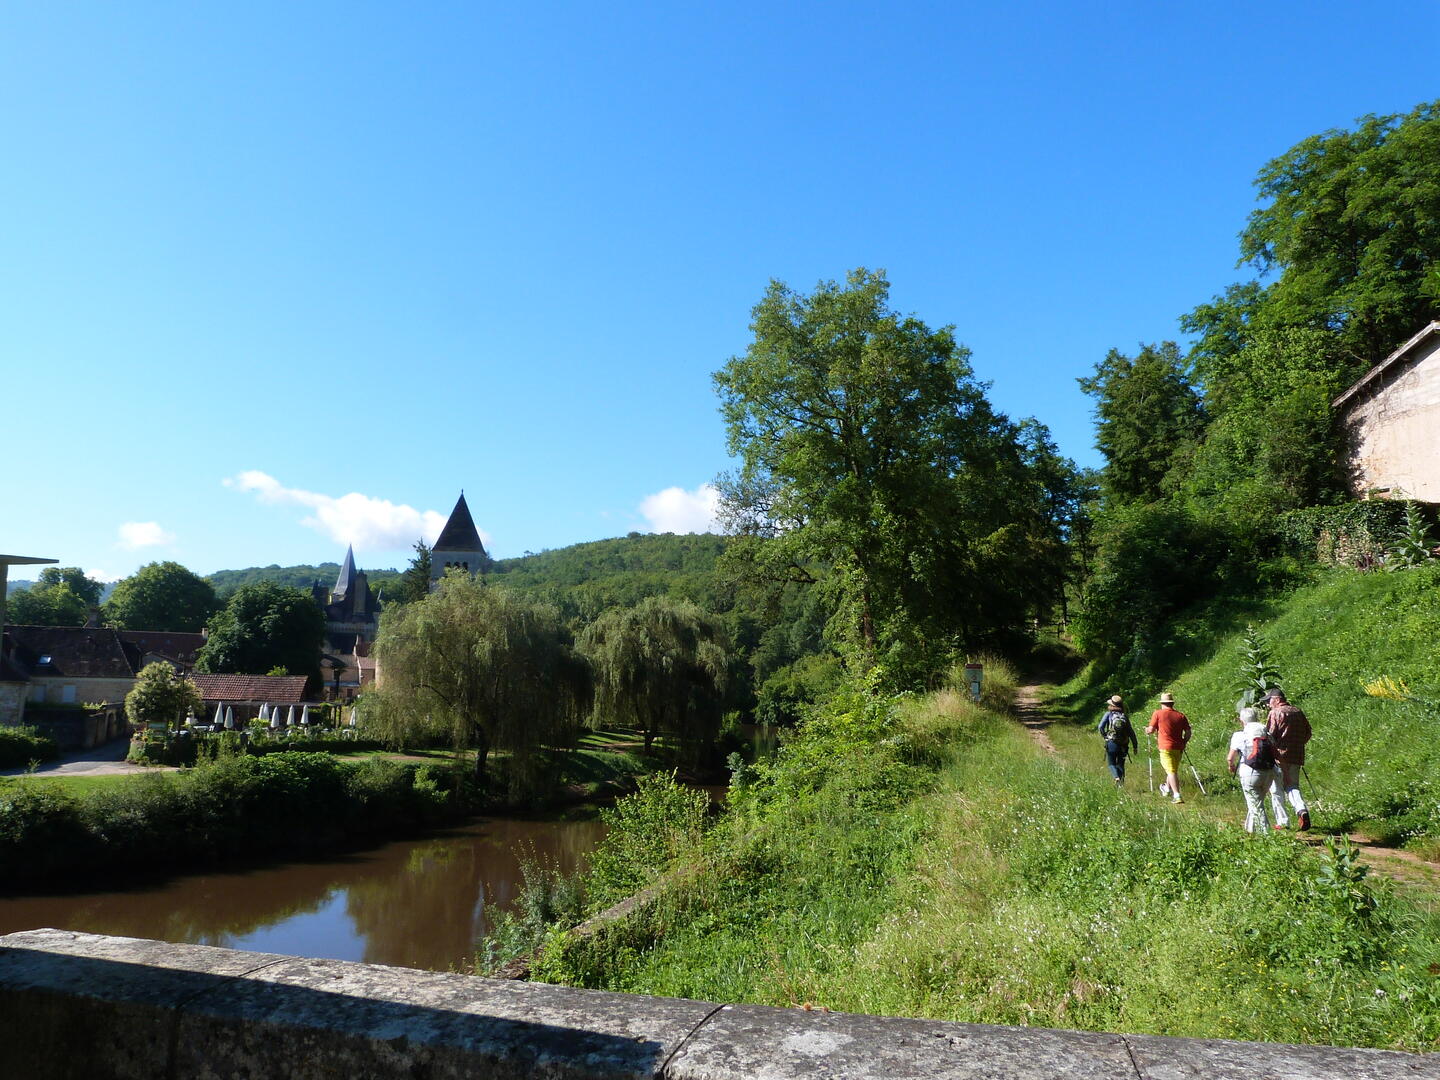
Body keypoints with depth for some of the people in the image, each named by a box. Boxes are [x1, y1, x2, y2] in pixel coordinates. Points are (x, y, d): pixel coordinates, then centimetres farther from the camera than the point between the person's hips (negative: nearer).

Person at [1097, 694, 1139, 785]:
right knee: (1120, 764, 17)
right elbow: (1131, 732, 6)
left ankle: (1117, 777, -15)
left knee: (1111, 763, 8)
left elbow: (1100, 727, -11)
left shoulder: (1108, 714, -1)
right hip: (1123, 746, 3)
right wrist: (1135, 745, 11)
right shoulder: (1125, 716, 7)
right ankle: (1121, 779, 9)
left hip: (1111, 743, -3)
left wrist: (1104, 735, 7)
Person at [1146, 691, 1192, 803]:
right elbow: (1188, 732, 4)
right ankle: (1167, 788, 41)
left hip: (1166, 747, -5)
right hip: (1178, 748, 5)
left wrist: (1147, 731, 15)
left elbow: (1151, 730, -7)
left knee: (1171, 771, -6)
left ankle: (1177, 795, -17)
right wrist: (1183, 743, 19)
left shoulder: (1158, 713, -5)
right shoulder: (1180, 715, 6)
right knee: (1174, 770, 22)